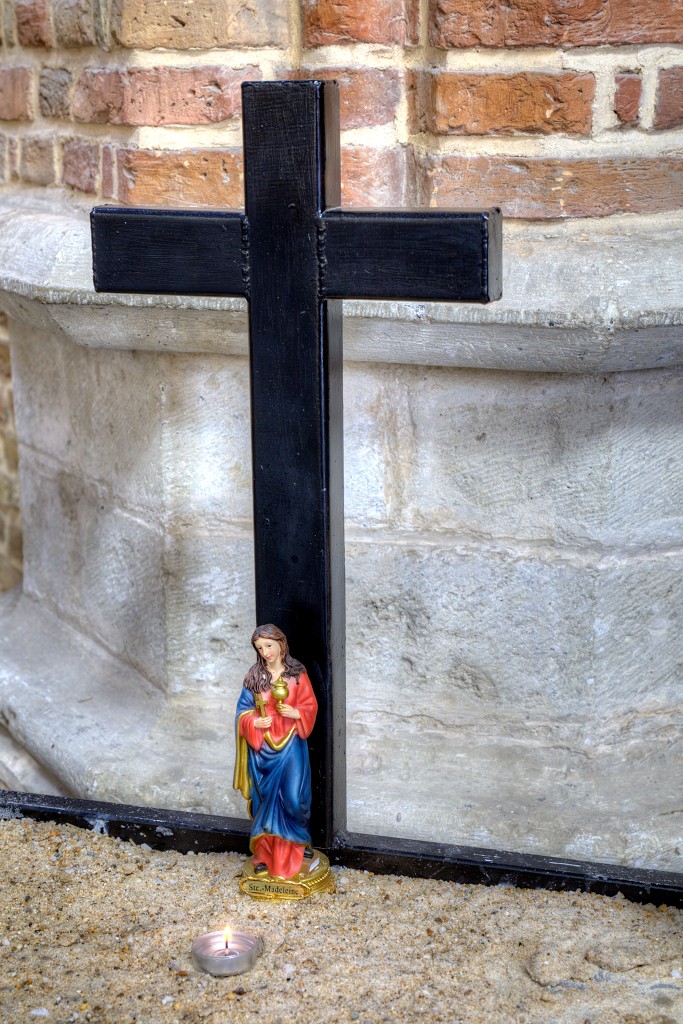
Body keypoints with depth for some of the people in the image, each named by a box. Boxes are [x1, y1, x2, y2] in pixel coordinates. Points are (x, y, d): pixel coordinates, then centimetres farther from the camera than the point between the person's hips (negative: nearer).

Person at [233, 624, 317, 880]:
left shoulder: (297, 674, 0)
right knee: (265, 798, 3)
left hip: (291, 744, -1)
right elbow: (244, 711, 4)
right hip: (262, 746, 1)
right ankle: (264, 853, 14)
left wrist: (296, 713, -18)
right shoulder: (253, 677, 1)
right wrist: (254, 722, -16)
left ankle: (299, 842, 25)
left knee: (294, 798, -2)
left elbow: (310, 706, 2)